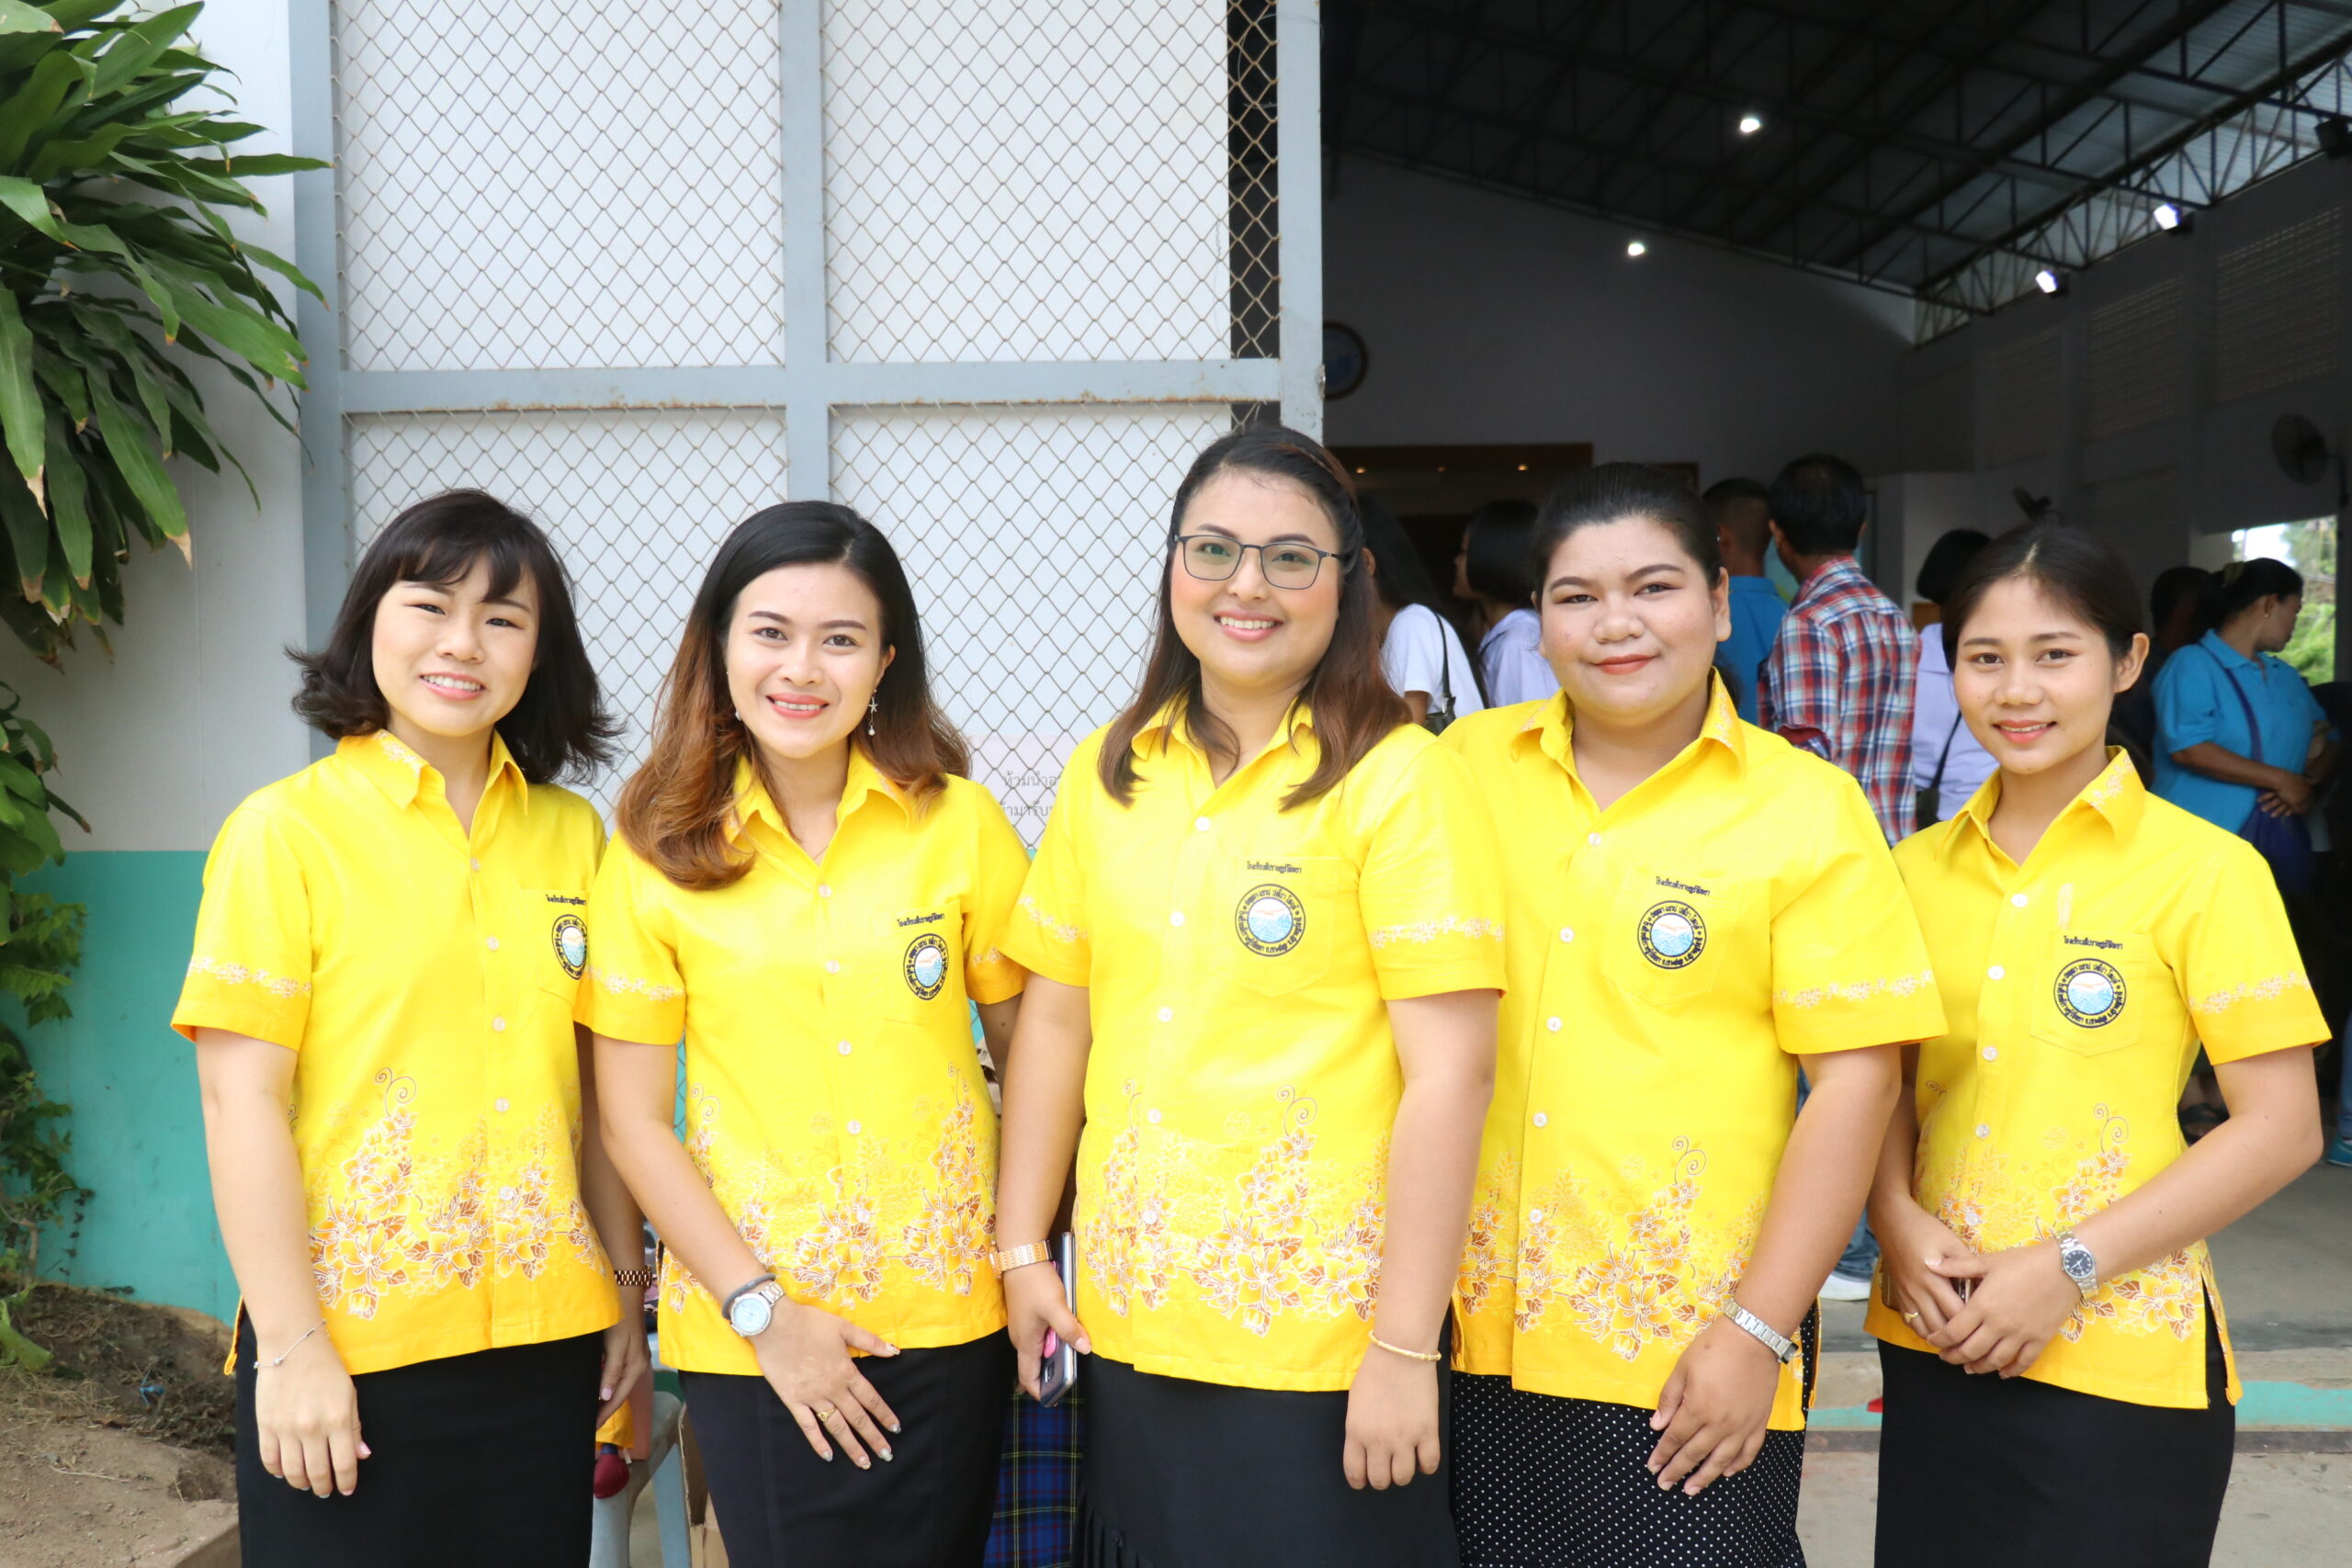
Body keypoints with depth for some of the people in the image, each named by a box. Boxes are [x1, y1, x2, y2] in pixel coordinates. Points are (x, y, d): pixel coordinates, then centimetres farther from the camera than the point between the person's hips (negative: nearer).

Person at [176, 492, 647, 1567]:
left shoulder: (574, 833, 6)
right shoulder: (286, 831, -6)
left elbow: (598, 1089, 10)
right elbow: (241, 1100, -9)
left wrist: (626, 1290, 9)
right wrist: (291, 1347, -12)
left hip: (544, 1340, 4)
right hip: (348, 1350, -4)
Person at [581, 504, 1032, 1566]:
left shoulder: (961, 823, -3)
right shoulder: (660, 849, -4)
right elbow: (632, 1118, -3)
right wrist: (762, 1309, -8)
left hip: (948, 1318, 1)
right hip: (747, 1332, -1)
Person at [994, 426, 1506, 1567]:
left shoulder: (1401, 779, -10)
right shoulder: (1110, 771, 5)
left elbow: (1450, 1070, -13)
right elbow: (1055, 1019, 9)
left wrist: (1405, 1347, -14)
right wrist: (1021, 1248, 7)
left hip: (1325, 1342, -4)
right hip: (1127, 1329, 5)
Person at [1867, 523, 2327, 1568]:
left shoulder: (2202, 870, -7)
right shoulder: (1918, 868, 5)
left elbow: (2282, 1128, -9)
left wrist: (2068, 1267, -14)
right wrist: (1898, 1221, -6)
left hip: (2122, 1362, -4)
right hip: (1935, 1342, 4)